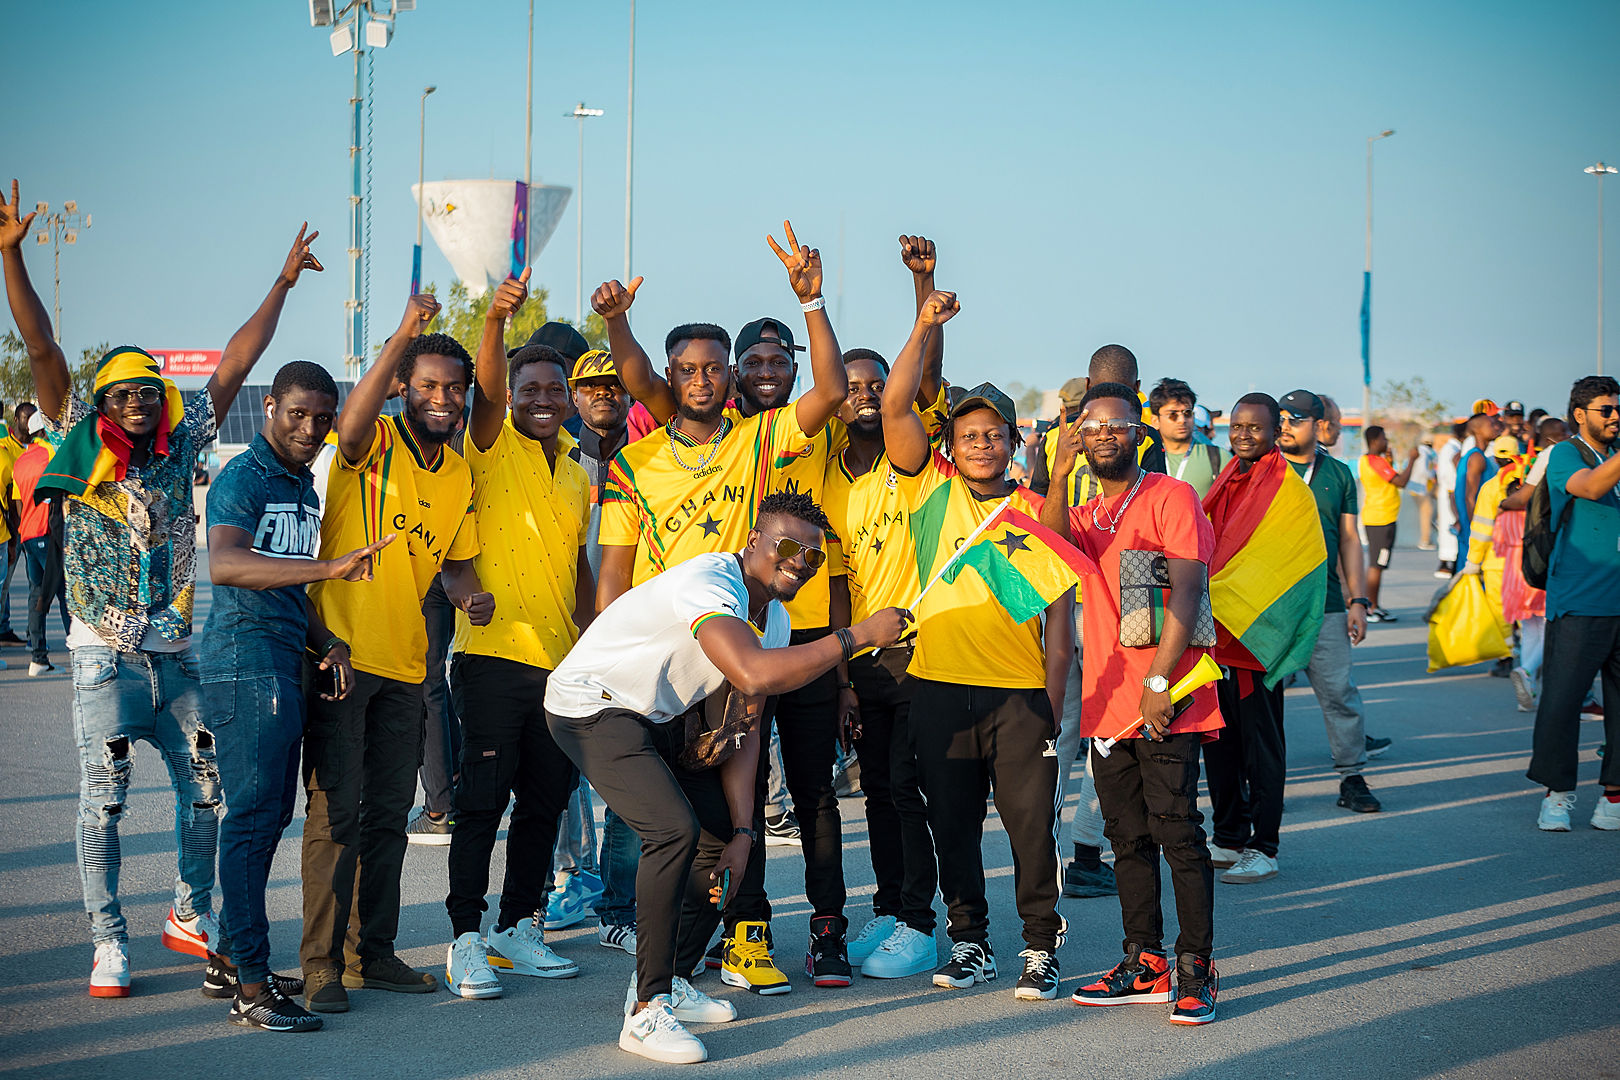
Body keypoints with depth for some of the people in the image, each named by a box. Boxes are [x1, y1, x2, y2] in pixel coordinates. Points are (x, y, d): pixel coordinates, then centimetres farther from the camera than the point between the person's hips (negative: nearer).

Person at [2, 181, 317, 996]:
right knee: (102, 800, -3)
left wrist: (283, 282, 12)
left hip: (174, 653, 4)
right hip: (103, 655, -4)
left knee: (206, 789, 7)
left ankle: (190, 916, 25)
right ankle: (108, 945, 3)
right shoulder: (81, 442, -2)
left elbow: (236, 363, 10)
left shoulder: (179, 448, 6)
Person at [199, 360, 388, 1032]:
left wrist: (325, 643, 9)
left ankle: (229, 960, 23)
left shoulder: (303, 486, 18)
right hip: (245, 659, -9)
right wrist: (330, 568, -40)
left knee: (271, 813, 13)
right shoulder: (243, 479, -10)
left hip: (285, 664, 9)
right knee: (254, 813, -10)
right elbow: (225, 565, -30)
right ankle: (250, 988, -8)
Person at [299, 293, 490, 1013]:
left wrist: (470, 596, -3)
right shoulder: (374, 446, -9)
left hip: (405, 663, 7)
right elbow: (351, 425, -34)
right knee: (336, 811, -5)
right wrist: (401, 336, -40)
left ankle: (373, 953, 22)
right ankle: (321, 963, 2)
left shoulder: (460, 476, 11)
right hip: (341, 651, -7)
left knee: (389, 813, 12)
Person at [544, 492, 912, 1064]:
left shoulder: (774, 618, 3)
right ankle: (647, 1013, -19)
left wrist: (742, 833, -4)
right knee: (675, 829, -25)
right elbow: (754, 675, -45)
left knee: (725, 833, 8)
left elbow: (743, 730, 4)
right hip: (591, 706, -10)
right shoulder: (709, 584, -28)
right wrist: (856, 636, -38)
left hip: (659, 717, 10)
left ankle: (668, 981, 23)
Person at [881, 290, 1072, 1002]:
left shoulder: (1038, 512, 6)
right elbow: (896, 407, -3)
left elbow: (1059, 620, 5)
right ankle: (969, 940, 20)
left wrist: (1053, 707, -1)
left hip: (1020, 691, -1)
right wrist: (925, 327, -9)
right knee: (953, 824, 7)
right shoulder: (931, 488, 7)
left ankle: (1040, 947, 8)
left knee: (1031, 823, -2)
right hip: (939, 686, 1)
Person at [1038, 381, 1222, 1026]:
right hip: (1107, 702, 7)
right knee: (1128, 839, 10)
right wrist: (1058, 478, -18)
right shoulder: (1085, 513, 19)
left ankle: (1196, 971, -6)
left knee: (1177, 833, -9)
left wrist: (1158, 681, -19)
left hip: (1166, 704, -7)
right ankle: (1145, 965, 16)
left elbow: (1186, 591, -11)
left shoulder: (1171, 497, -1)